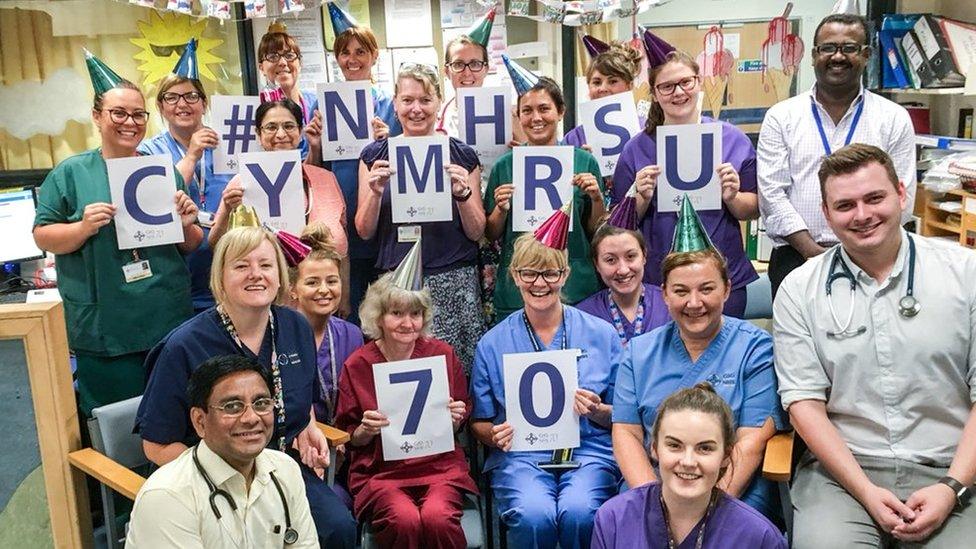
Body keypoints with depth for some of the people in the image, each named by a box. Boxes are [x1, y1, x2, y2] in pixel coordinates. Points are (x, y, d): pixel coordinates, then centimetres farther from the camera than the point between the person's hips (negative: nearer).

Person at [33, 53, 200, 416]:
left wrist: (187, 226, -8)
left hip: (170, 323, 3)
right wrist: (83, 228, -18)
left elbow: (191, 247, 14)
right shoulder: (70, 174, 0)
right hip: (104, 331, -3)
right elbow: (42, 236, 0)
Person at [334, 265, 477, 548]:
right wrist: (365, 430, -12)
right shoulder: (357, 365, 1)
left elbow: (462, 421, 15)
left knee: (437, 517, -30)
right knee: (405, 520, -31)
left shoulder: (443, 354, 3)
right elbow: (348, 438, 9)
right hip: (380, 470, 0)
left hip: (440, 463, 1)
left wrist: (456, 419, -7)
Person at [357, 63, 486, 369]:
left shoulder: (462, 156, 5)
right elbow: (364, 232, 6)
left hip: (454, 283, 0)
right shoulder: (374, 156, 7)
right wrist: (375, 192, -11)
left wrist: (462, 193, -12)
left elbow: (477, 233, 5)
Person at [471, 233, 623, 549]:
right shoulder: (492, 344, 8)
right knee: (533, 515, -31)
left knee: (578, 511, -31)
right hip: (519, 454, 0)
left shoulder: (602, 334, 6)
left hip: (589, 450, 0)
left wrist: (596, 411, -10)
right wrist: (495, 436, -10)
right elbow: (479, 423, 12)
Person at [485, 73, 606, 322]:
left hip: (575, 290, 0)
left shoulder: (584, 161, 2)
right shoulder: (504, 166, 3)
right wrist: (501, 210, -10)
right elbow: (491, 235, 9)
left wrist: (597, 199, -9)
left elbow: (597, 232, 7)